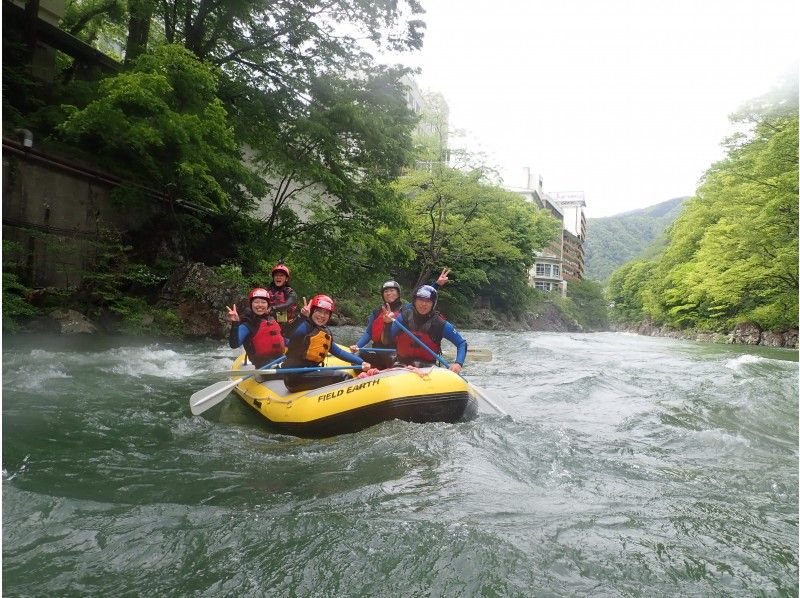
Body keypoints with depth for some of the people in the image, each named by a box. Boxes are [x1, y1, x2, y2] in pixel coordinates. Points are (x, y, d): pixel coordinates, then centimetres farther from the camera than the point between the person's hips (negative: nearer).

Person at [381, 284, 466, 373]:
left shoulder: (439, 324, -7)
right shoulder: (405, 316, -3)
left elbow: (462, 343, -1)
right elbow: (386, 341, -5)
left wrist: (458, 363, -19)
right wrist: (387, 323, -24)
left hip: (428, 367, 0)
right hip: (403, 365, 1)